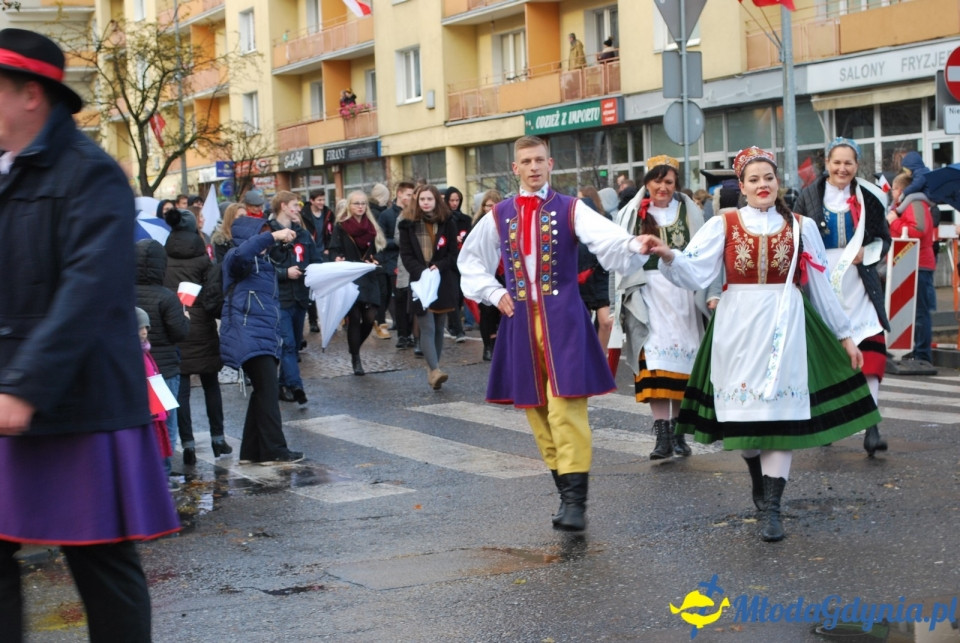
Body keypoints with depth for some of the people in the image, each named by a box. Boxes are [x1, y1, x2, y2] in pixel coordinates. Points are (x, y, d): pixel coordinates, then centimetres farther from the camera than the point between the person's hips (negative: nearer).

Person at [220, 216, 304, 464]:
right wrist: (273, 237, -30)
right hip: (248, 337, -9)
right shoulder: (237, 259, -4)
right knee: (268, 390, -11)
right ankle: (274, 450, -9)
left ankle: (252, 451, 14)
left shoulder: (264, 261, 22)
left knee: (263, 393, 9)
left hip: (264, 337, 9)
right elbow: (241, 253, -31)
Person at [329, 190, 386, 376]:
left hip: (369, 279, 4)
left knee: (370, 318, -5)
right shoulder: (341, 227, 1)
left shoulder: (371, 227, 13)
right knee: (354, 318, -6)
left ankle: (355, 348, 22)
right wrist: (337, 259, -28)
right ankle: (356, 360, 4)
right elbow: (334, 250, -7)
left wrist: (374, 261, -2)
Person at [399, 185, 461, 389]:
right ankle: (435, 371, -22)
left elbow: (454, 253, 1)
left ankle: (432, 369, 19)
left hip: (443, 283, 2)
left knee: (438, 328, 9)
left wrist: (438, 267, -16)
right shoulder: (408, 224, 2)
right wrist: (421, 271, -18)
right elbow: (406, 255, -2)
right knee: (427, 328, -12)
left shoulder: (448, 223, 4)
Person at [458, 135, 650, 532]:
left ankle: (575, 500, -12)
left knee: (565, 407, -12)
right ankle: (566, 491, 17)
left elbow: (606, 238, -18)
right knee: (536, 409, 7)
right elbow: (470, 260, 21)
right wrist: (493, 293, 5)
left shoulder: (570, 209, 0)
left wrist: (634, 245, -39)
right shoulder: (499, 216, 10)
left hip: (562, 318, -4)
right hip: (520, 320, 4)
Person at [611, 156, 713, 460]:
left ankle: (677, 431, 10)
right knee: (655, 361, -11)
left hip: (683, 295, 1)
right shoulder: (632, 216, 8)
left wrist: (706, 295, 0)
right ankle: (662, 434, -14)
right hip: (649, 295, -1)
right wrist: (622, 303, -2)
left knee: (681, 362, 2)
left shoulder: (689, 213, 10)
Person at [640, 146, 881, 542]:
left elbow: (821, 287, 12)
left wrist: (844, 334, 13)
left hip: (785, 326, 0)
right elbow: (694, 273, -9)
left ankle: (771, 507, -6)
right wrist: (667, 255, -28)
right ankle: (760, 483, 29)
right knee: (744, 408, 5)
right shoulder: (723, 225, 3)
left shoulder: (801, 227, 8)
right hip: (738, 326, 0)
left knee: (780, 409, -6)